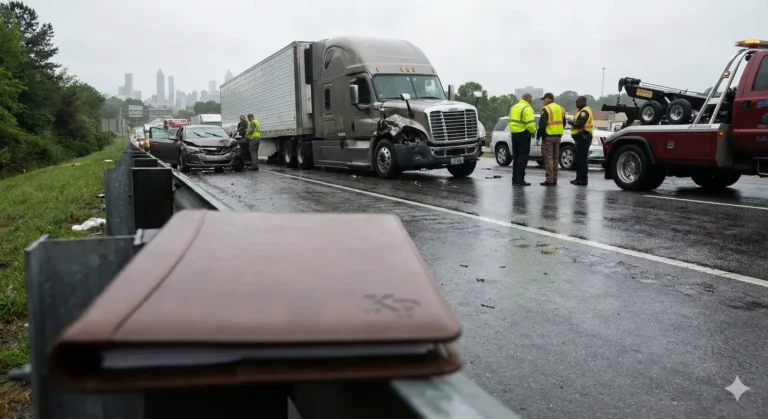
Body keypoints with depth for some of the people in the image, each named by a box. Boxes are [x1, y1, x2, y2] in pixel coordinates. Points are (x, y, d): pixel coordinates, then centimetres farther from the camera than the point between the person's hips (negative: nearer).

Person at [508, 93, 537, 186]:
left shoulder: (513, 107, 15)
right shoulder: (527, 109, -11)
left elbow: (510, 121, 14)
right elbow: (530, 124, -20)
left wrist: (513, 130, 16)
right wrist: (533, 131, -4)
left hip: (514, 134, 8)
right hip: (523, 134, -8)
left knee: (516, 157, 13)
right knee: (523, 157, -5)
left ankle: (515, 179, 14)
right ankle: (520, 179, -8)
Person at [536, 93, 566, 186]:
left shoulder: (546, 109, -10)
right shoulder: (561, 109, 14)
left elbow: (542, 124, -16)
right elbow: (563, 123, 18)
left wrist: (539, 134, -6)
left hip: (548, 136, -7)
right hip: (558, 136, 8)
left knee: (548, 158, -5)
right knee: (555, 158, 13)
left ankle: (549, 180, -9)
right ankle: (554, 179, 15)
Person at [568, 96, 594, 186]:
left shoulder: (584, 111, -14)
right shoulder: (582, 111, 21)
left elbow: (579, 124, -24)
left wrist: (572, 123, -7)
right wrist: (573, 122, 5)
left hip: (583, 137, -11)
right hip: (581, 137, 11)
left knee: (582, 159, -11)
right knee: (579, 158, 14)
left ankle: (583, 180, -11)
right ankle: (579, 178, 19)